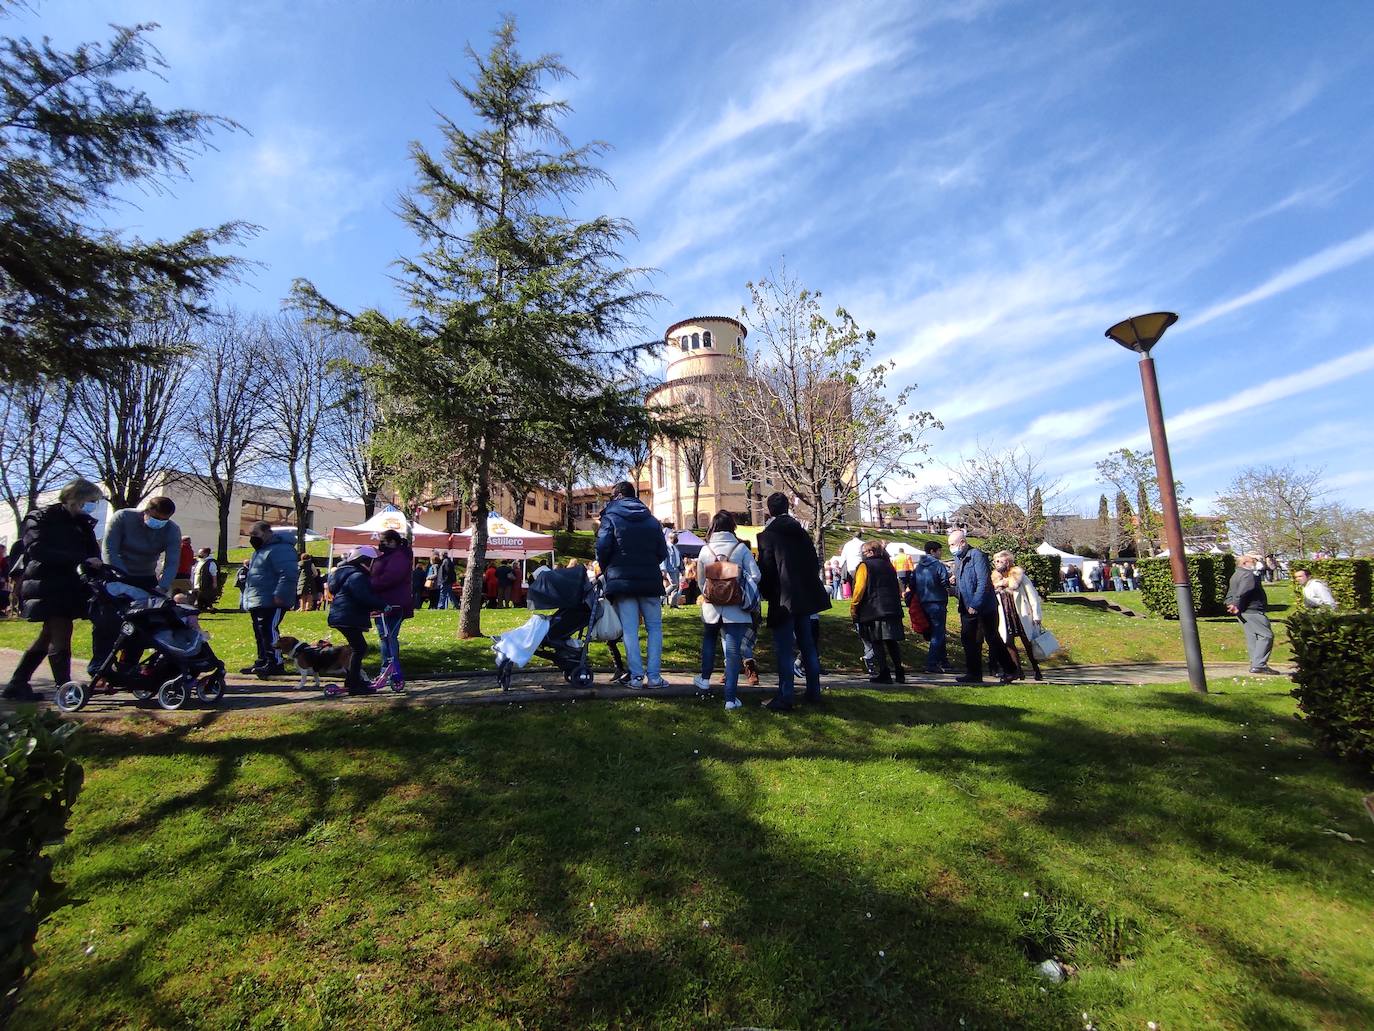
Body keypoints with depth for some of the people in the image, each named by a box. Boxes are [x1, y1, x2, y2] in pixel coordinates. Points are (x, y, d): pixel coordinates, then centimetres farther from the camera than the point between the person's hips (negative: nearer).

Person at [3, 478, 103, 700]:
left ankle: (16, 686, 23)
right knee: (61, 633, -11)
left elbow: (93, 553, 8)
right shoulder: (41, 518, -7)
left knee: (48, 636, 13)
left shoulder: (83, 523, 14)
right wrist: (82, 559, -31)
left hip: (70, 586, 8)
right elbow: (38, 550, -21)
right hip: (46, 584, -8)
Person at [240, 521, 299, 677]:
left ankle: (275, 664, -8)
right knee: (260, 634, 15)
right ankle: (262, 662, 25)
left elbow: (288, 574, -25)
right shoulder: (260, 550, 21)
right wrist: (247, 597, 26)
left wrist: (279, 595, -28)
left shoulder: (280, 549, -15)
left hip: (272, 602, -11)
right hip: (257, 602, 11)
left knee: (269, 631, -12)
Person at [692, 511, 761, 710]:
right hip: (736, 609, -2)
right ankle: (731, 698, 1)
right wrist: (741, 587, 10)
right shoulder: (741, 548, -7)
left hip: (711, 607, 2)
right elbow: (755, 576, -9)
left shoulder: (704, 550, -2)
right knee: (733, 650, 1)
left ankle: (705, 679, 39)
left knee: (709, 640, 27)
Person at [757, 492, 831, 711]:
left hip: (783, 599, -6)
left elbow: (765, 569, -12)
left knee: (783, 649, -2)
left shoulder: (768, 535, -10)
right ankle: (813, 692, 24)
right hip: (805, 595, 7)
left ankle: (784, 698, 1)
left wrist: (766, 593, 3)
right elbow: (814, 562, 11)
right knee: (807, 645, 15)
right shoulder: (801, 531, 9)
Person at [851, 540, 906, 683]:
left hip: (873, 611, -6)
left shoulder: (865, 566, -4)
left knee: (877, 642, -1)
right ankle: (899, 673, 13)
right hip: (893, 609, 6)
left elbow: (859, 589, -12)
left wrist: (853, 608, -7)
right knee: (892, 641, 11)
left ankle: (883, 674, -2)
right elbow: (899, 588, 18)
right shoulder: (888, 565, 16)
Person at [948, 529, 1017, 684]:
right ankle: (973, 674, 18)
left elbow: (983, 582, -22)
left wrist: (975, 604, -24)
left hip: (984, 607, -8)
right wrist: (954, 580, 0)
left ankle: (1008, 671, 16)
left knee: (992, 639, 1)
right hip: (966, 608, 8)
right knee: (968, 640, 9)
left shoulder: (976, 555, -15)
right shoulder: (958, 559, 12)